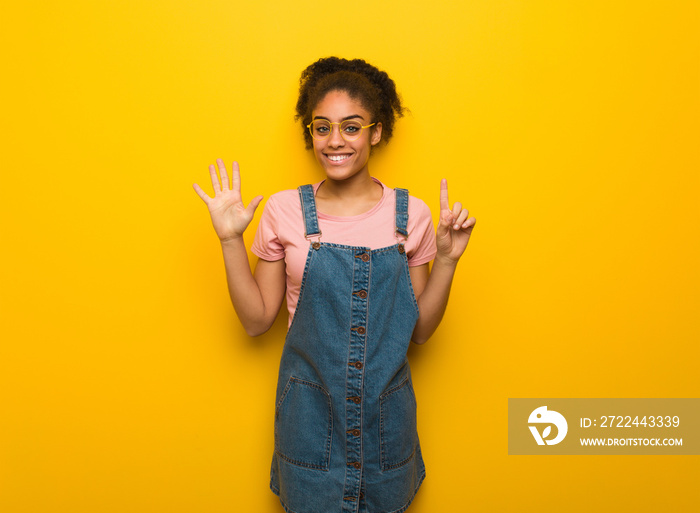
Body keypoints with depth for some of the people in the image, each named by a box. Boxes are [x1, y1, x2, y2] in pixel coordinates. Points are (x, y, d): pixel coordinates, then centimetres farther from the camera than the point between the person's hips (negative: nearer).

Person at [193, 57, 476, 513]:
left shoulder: (410, 214, -5)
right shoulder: (285, 211, -6)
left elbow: (419, 330, 1)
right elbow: (257, 320, -2)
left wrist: (447, 259, -11)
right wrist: (231, 240, -10)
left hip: (385, 410, 1)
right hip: (309, 409, 0)